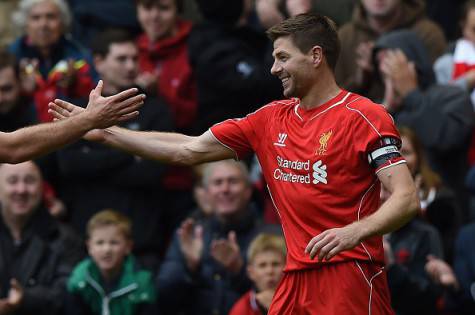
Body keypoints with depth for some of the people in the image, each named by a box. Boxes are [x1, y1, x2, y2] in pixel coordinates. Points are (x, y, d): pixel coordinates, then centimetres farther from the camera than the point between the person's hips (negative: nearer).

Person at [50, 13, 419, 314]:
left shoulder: (364, 116, -7)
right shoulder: (271, 119, 13)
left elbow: (406, 198, -13)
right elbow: (189, 150, 17)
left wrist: (354, 232, -30)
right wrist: (104, 131, 16)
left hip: (350, 275, -7)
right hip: (297, 276, 7)